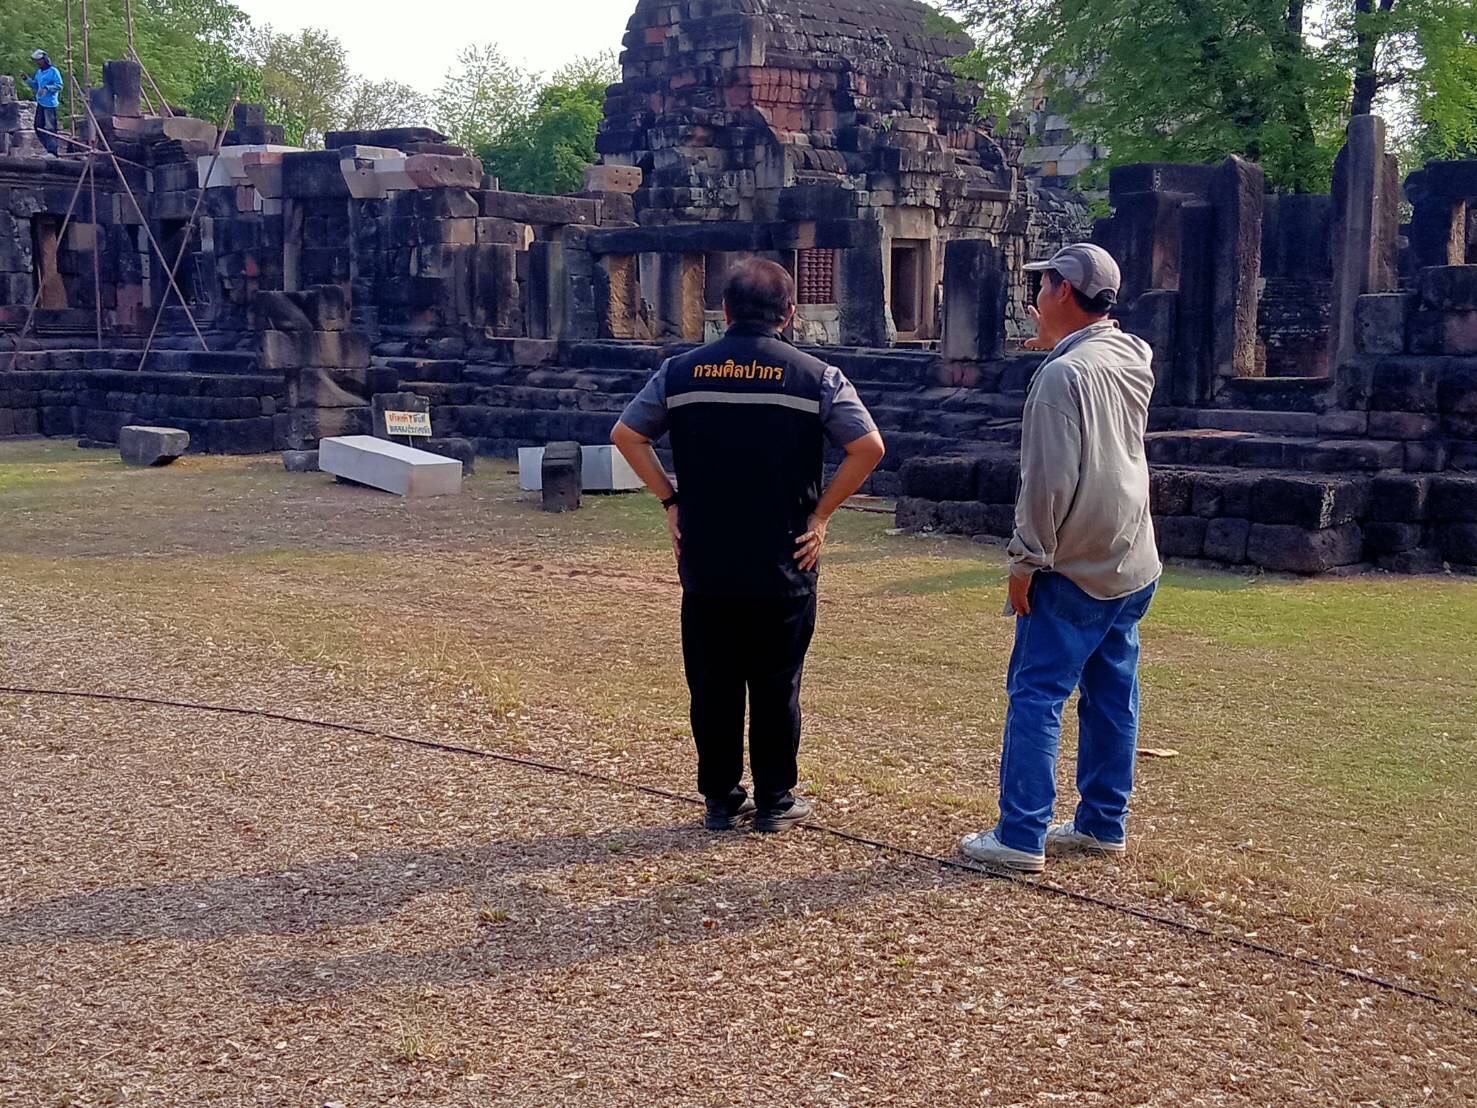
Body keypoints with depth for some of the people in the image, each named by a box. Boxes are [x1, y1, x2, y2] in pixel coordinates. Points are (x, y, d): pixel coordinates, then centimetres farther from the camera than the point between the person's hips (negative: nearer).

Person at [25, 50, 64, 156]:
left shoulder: (53, 71, -8)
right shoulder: (39, 72, 16)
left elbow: (59, 86, -13)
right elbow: (35, 85, 23)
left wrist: (47, 88, -23)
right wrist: (27, 79, 9)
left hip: (50, 104, -9)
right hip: (40, 103, 9)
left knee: (50, 128, -10)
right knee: (38, 126, 10)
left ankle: (52, 151, -8)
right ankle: (48, 147, 18)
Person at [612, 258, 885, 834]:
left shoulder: (681, 371, 2)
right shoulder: (815, 376, -4)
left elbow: (625, 434, 5)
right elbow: (869, 447, -10)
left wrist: (671, 500, 8)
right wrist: (821, 511, -3)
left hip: (705, 566, 2)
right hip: (784, 568, -2)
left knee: (713, 687, 11)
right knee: (775, 688, 9)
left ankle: (720, 801, 19)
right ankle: (775, 802, 18)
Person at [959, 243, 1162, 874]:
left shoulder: (1064, 373, -17)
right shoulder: (1135, 361, 8)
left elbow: (1051, 480, -21)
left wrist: (1027, 560, -14)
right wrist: (1056, 342, 25)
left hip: (1075, 568, -8)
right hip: (1132, 564, 9)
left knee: (1036, 696, -4)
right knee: (1112, 697, 13)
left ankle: (1021, 838, -3)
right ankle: (1104, 824, 22)